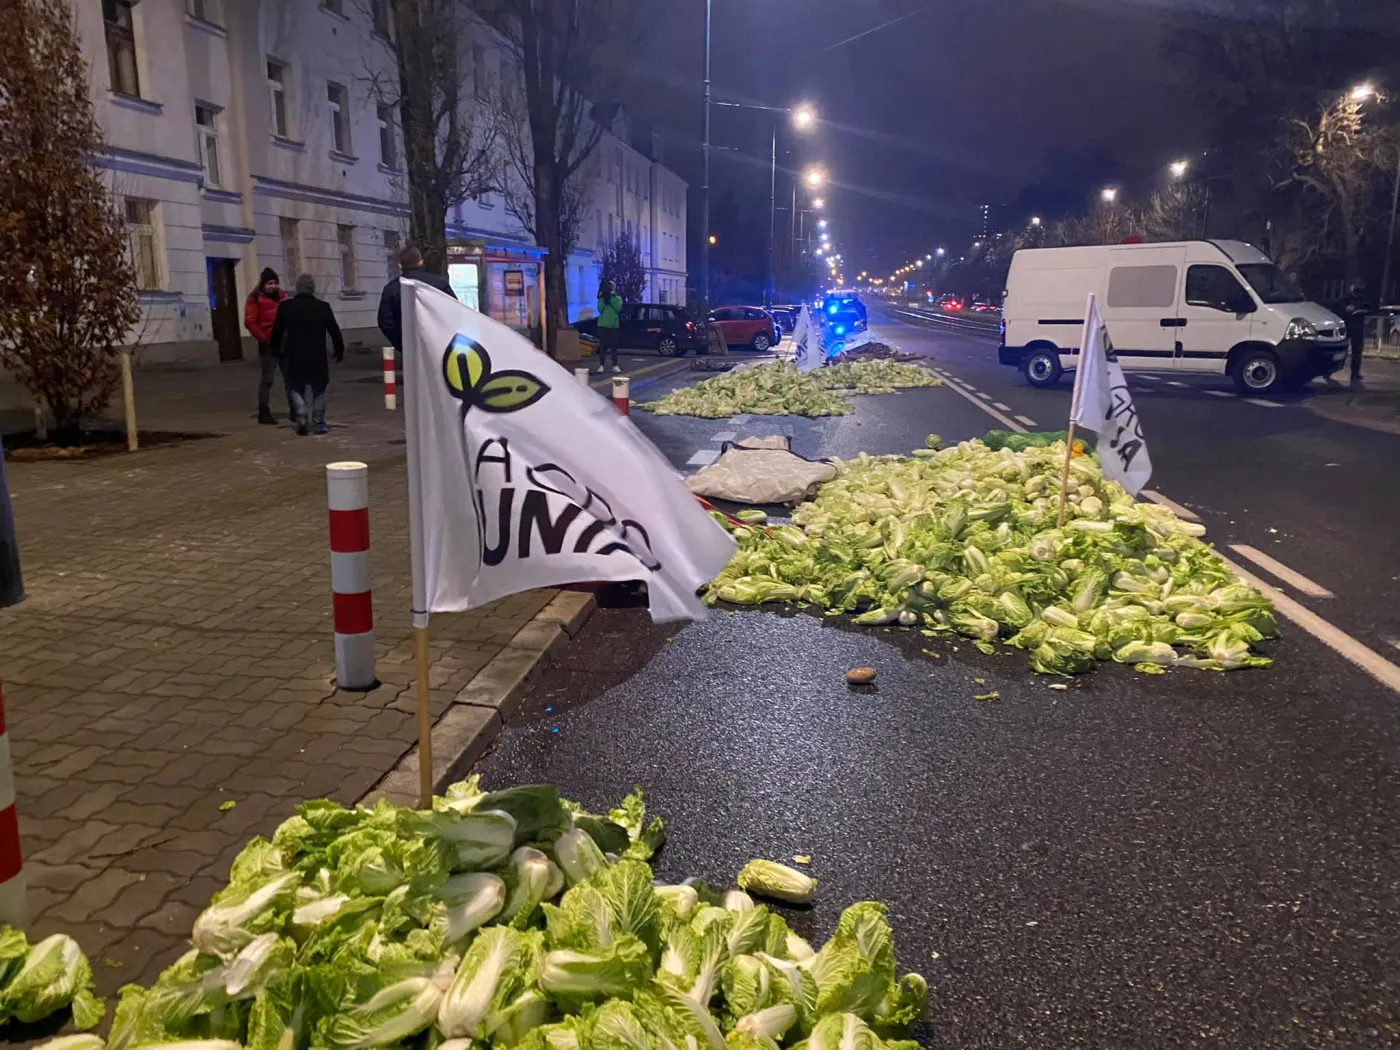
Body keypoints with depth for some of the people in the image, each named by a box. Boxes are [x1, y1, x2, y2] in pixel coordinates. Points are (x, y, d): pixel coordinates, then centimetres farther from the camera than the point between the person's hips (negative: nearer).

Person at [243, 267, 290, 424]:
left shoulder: (281, 295, 12)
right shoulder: (255, 298, -5)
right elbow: (250, 322, -11)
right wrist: (263, 339, -13)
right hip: (268, 344, -5)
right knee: (266, 379, -1)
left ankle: (294, 410, 14)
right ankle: (264, 413, 5)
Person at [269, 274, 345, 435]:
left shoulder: (285, 307, -3)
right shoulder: (323, 307, -5)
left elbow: (276, 332, 2)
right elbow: (334, 331, -1)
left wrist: (276, 349, 18)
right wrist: (340, 350, 13)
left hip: (295, 357, 0)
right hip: (318, 357, 0)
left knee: (296, 388, 13)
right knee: (319, 389, 10)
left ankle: (301, 417, -5)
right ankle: (319, 423, 7)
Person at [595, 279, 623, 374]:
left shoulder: (618, 298, 5)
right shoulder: (602, 298, 6)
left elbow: (617, 308, -13)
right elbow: (600, 309, -9)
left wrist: (612, 297, -15)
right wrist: (603, 298, -15)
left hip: (614, 325, 0)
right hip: (603, 325, 0)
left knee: (614, 347, 4)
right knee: (602, 346, -2)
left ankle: (615, 366, 7)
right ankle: (601, 366, -1)